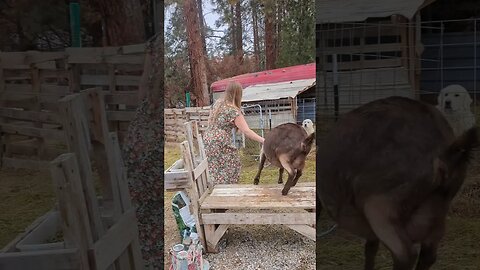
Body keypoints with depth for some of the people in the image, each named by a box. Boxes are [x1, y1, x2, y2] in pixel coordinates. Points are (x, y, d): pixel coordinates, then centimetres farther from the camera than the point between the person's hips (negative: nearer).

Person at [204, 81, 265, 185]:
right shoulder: (233, 111, -16)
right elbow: (246, 131, -19)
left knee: (216, 170, 15)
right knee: (229, 168, 5)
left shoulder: (217, 103, 7)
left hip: (208, 138, 8)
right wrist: (263, 140, -18)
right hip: (221, 142, -8)